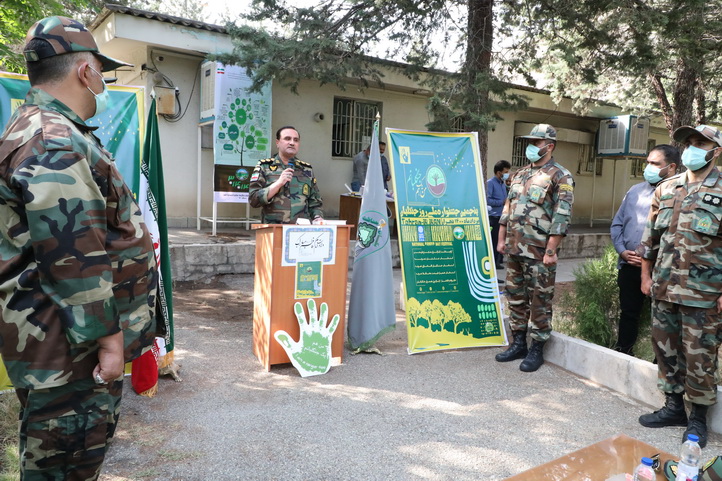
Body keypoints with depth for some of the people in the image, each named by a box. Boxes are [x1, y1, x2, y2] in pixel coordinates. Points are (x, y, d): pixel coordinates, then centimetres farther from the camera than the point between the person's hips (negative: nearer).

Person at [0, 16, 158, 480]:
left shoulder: (42, 130, 16)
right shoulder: (54, 143, -20)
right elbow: (74, 259, -26)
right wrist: (106, 338, -19)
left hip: (82, 339, 10)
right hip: (71, 351, -10)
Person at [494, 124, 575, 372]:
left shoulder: (561, 177, -7)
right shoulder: (520, 174, 15)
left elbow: (562, 217, -13)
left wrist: (551, 251, -17)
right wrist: (501, 239, 13)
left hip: (539, 253, -7)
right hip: (514, 249, 7)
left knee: (540, 302, 2)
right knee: (515, 297, 13)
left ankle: (537, 350, 13)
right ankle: (518, 343, 25)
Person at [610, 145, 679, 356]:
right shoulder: (635, 190, 11)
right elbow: (617, 223, 13)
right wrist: (622, 251, -1)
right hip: (629, 266, 5)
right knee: (628, 312, 16)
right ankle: (622, 352, 31)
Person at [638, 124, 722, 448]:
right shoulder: (666, 190, 10)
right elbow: (651, 236, 14)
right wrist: (646, 275, 11)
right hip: (664, 288, 5)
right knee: (665, 348, 13)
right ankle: (674, 406, 29)